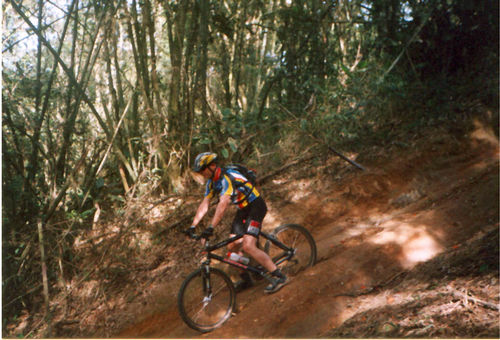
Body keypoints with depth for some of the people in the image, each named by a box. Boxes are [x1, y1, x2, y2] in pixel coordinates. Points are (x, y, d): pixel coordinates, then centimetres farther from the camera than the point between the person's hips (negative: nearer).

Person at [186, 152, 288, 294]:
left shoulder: (227, 178, -26)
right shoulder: (212, 182, 3)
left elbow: (223, 205, -36)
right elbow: (204, 205, 5)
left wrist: (211, 227, -41)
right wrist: (193, 226, -3)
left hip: (255, 206, -9)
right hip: (243, 209, 9)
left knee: (248, 246, -21)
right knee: (232, 246, 4)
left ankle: (279, 276, -15)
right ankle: (246, 279, 20)